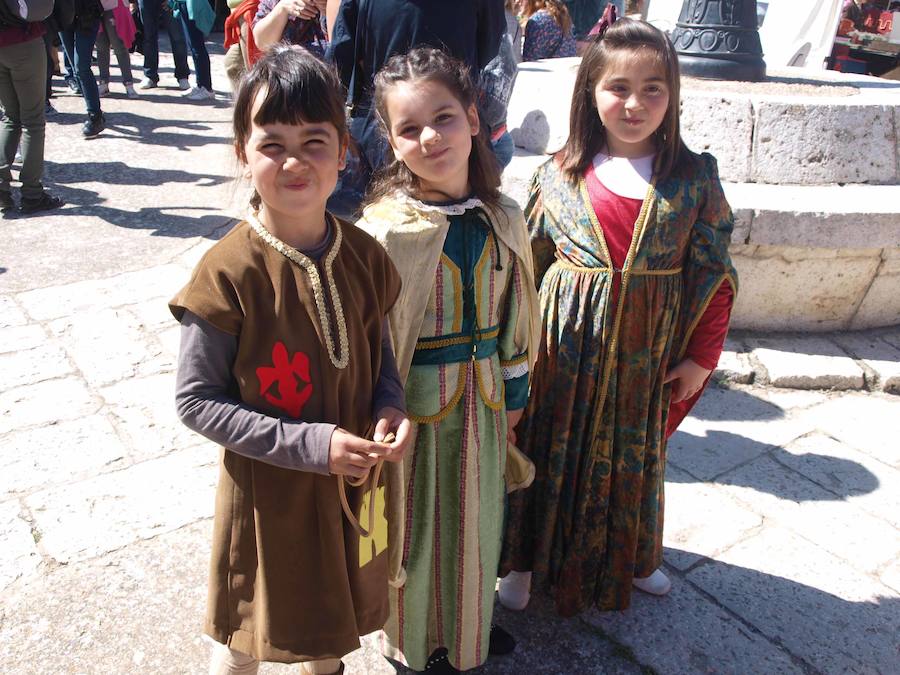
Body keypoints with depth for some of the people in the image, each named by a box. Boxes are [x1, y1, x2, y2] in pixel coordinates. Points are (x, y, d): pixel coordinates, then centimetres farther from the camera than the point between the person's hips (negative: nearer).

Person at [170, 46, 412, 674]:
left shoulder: (362, 256, -8)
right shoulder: (229, 274, -22)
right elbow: (197, 400, -17)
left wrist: (390, 408, -14)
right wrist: (311, 445, -23)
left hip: (353, 481, 4)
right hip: (269, 488, -4)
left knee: (333, 609, 28)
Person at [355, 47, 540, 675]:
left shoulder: (503, 218, -5)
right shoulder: (385, 229, -19)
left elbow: (515, 313, 5)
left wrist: (513, 393, 10)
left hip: (484, 395, 5)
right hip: (418, 400, -4)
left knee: (477, 516, 23)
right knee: (417, 523, 16)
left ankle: (471, 622, 50)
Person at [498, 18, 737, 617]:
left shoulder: (694, 178, -4)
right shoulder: (559, 174, -4)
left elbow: (714, 272, 0)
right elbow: (528, 262, 3)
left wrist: (702, 357, -1)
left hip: (648, 352, 1)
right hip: (564, 345, 0)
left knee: (635, 453, 18)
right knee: (550, 448, 12)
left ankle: (631, 557, 44)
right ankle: (526, 557, 36)